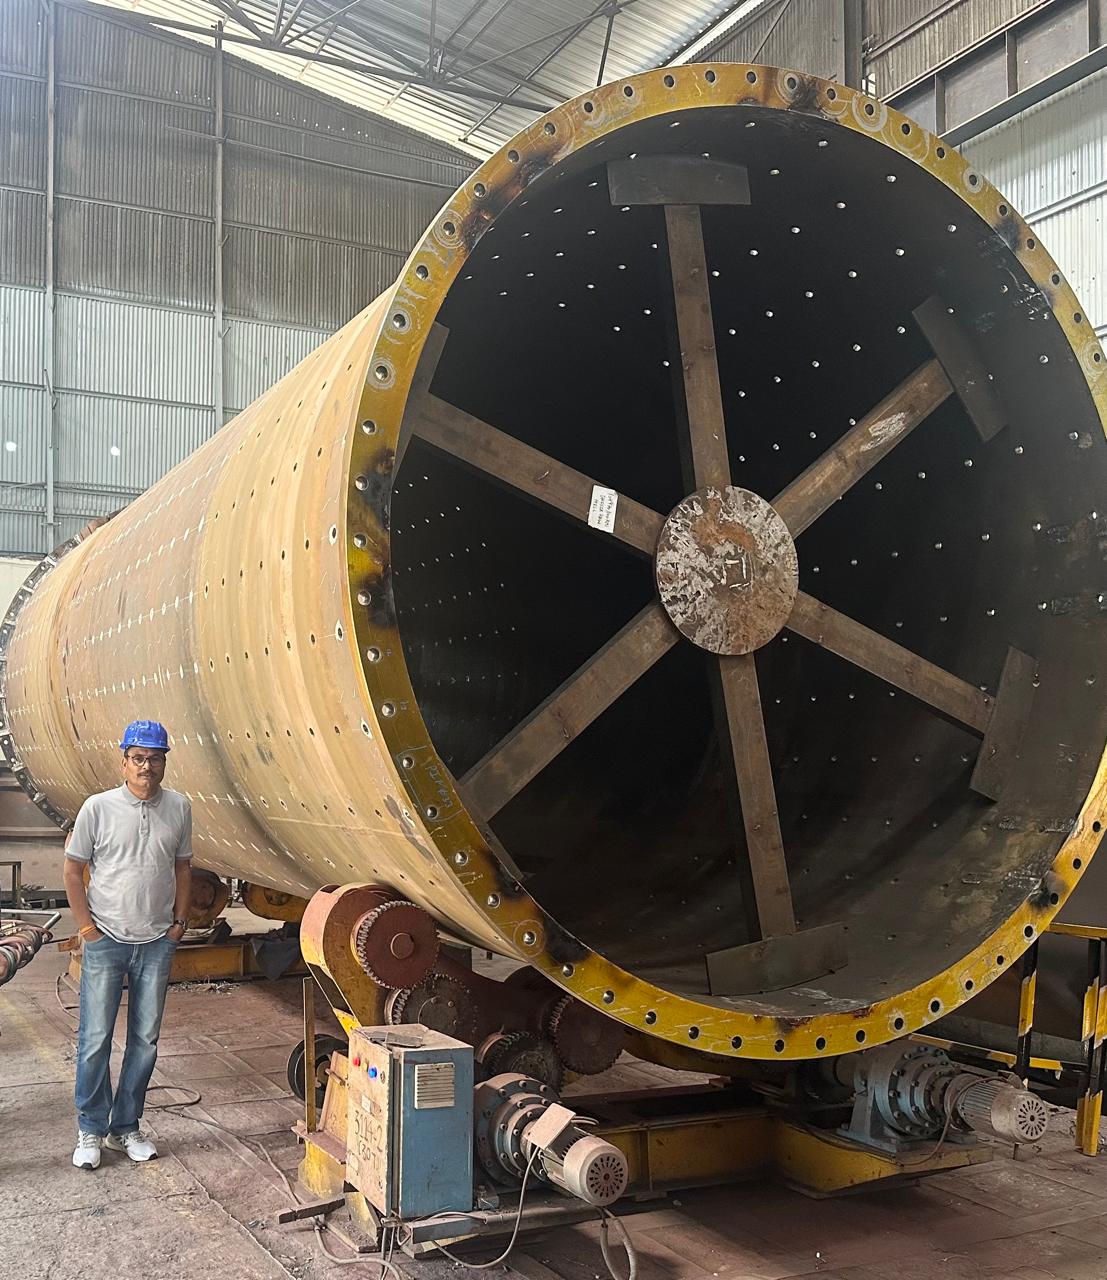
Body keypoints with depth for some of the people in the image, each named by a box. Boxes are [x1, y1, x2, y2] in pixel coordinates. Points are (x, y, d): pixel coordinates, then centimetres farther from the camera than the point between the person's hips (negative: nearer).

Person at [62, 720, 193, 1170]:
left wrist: (180, 921, 6)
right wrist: (86, 926, -5)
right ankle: (90, 1130, 17)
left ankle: (125, 1127, 23)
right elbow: (73, 869, -1)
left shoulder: (179, 807, 1)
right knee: (95, 1040, 1)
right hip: (105, 942, -3)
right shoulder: (98, 807, -8)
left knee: (145, 1040, 9)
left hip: (157, 943, 3)